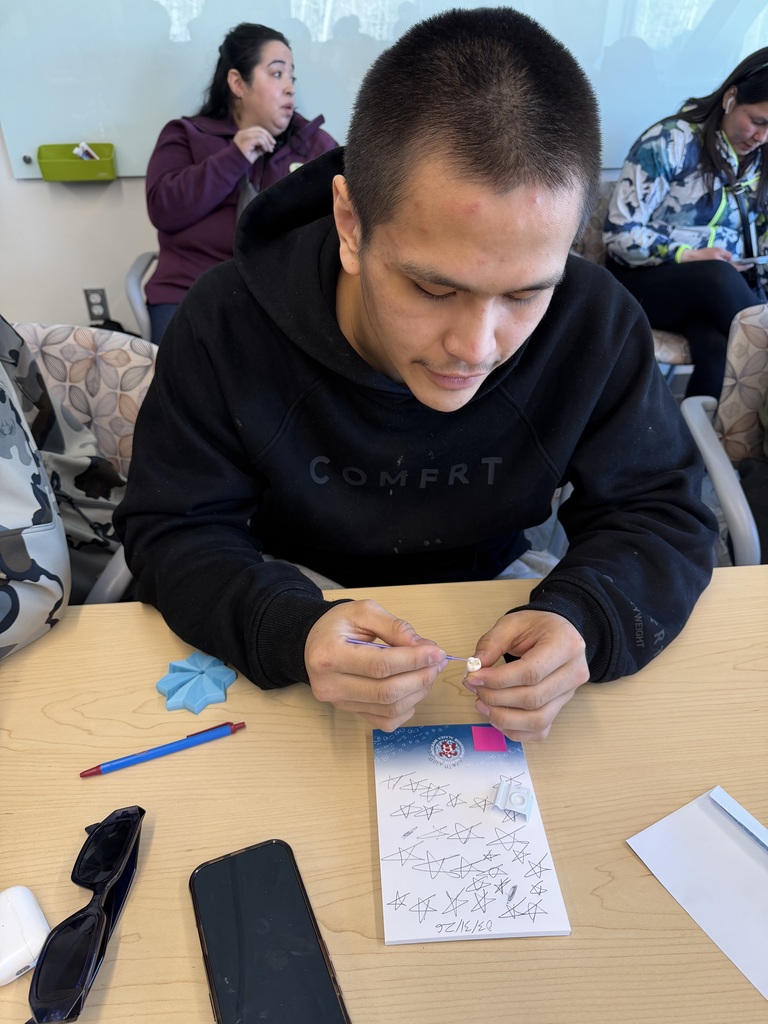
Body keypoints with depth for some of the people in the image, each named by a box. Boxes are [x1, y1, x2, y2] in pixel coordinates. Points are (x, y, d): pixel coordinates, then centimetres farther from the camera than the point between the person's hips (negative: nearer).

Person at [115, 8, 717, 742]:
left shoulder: (598, 323, -20)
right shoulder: (226, 324, -23)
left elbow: (660, 511, -11)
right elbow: (169, 530, -16)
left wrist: (583, 619, -34)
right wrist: (290, 629, -38)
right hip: (300, 589, -1)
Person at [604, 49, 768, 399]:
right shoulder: (671, 142, -8)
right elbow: (619, 234, -13)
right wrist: (688, 256, -21)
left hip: (725, 291, 4)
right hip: (647, 280, -3)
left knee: (720, 351, -33)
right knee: (717, 278, -38)